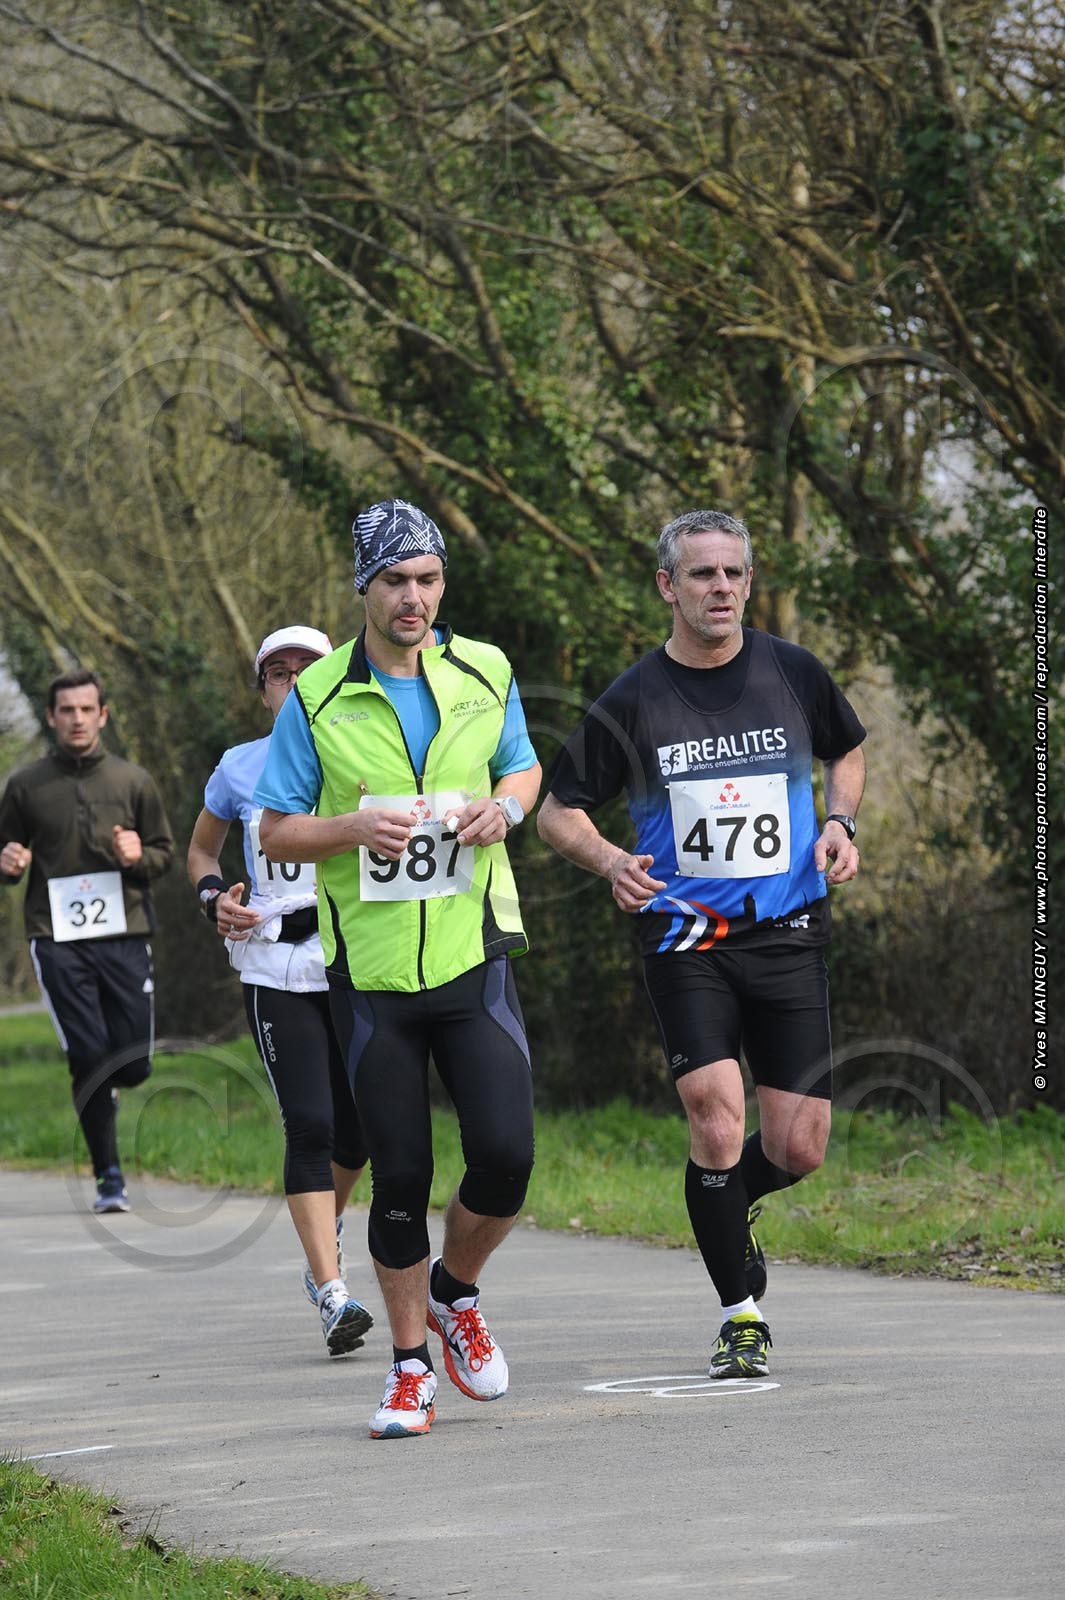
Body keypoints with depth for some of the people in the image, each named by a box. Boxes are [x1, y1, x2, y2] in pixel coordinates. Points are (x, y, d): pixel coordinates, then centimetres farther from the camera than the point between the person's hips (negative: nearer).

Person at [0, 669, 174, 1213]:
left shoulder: (132, 781, 9)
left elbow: (165, 853, 15)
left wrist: (139, 857, -8)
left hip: (124, 935, 1)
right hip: (57, 940, -1)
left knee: (134, 1064, -1)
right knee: (89, 1056, -10)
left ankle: (97, 1096, 35)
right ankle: (109, 1175, 1)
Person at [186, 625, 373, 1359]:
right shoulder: (241, 769, 6)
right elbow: (202, 849, 21)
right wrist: (214, 897, 1)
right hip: (276, 964, -1)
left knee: (358, 1128, 5)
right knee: (309, 1125, -12)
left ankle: (328, 1220, 39)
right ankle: (331, 1292, -13)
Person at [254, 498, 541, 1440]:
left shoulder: (486, 675, 4)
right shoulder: (317, 698, -2)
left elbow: (523, 767, 20)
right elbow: (276, 833, 3)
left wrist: (504, 808, -3)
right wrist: (355, 828, -16)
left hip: (472, 953, 1)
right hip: (371, 967, -1)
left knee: (506, 1154, -10)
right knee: (400, 1177, 0)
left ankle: (456, 1293, 20)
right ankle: (411, 1367, 16)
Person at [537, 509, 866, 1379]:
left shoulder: (794, 673, 2)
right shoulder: (632, 702, -3)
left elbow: (848, 752, 21)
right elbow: (558, 809, 6)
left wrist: (840, 823, 1)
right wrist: (609, 859, -14)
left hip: (789, 935, 2)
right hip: (686, 935, -2)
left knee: (798, 1150, -2)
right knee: (717, 1122, -17)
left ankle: (725, 1209, 34)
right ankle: (741, 1316, 1)